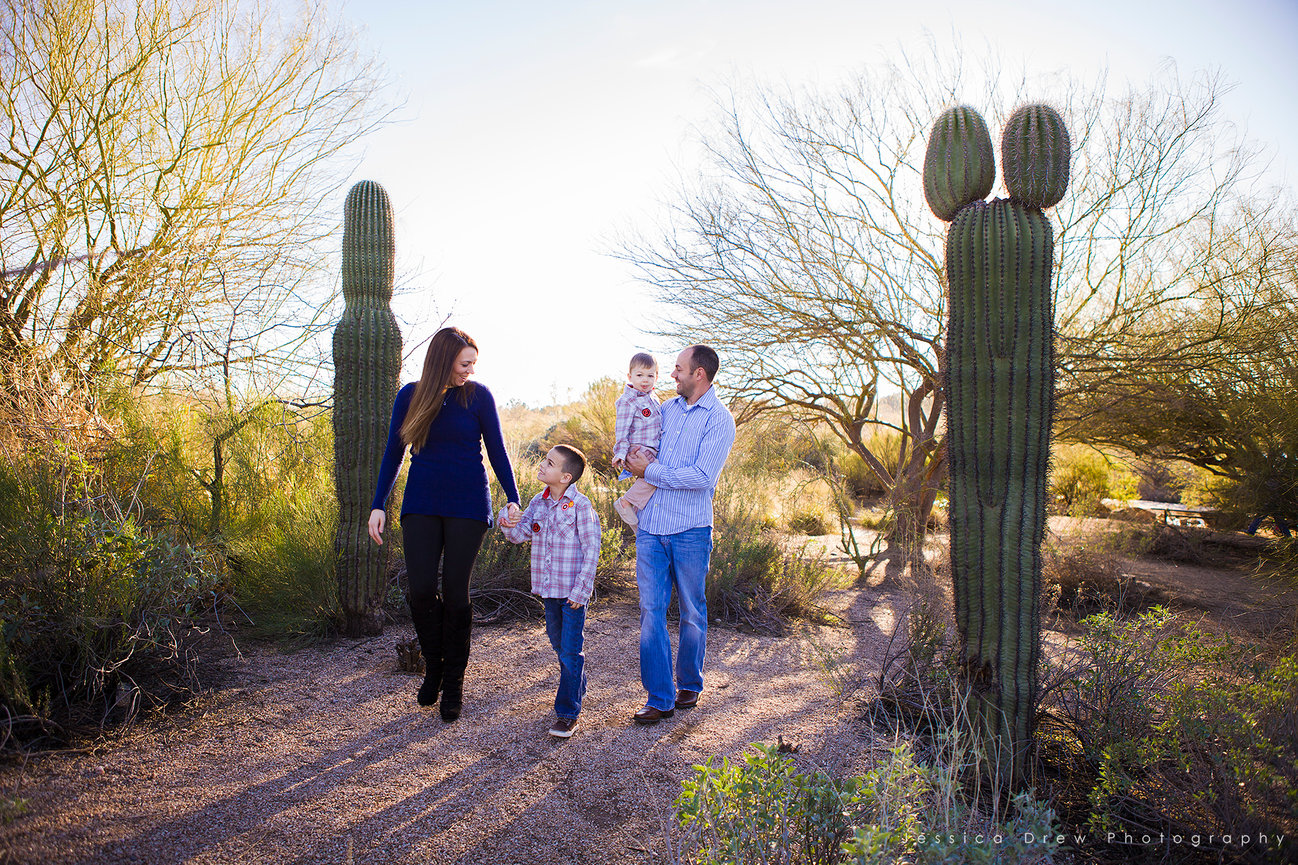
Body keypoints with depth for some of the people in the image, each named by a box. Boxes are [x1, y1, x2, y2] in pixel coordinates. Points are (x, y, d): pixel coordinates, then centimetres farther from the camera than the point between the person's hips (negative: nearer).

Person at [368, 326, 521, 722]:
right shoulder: (410, 396, 4)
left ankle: (454, 682, 15)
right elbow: (393, 453, 9)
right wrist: (378, 505, 4)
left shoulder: (478, 396, -1)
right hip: (421, 505, 2)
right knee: (421, 590, -7)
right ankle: (433, 664, 19)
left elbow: (496, 450, 1)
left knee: (455, 592, -1)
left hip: (467, 506, -2)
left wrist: (512, 499, -9)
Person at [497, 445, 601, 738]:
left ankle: (567, 713, 5)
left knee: (571, 650, -4)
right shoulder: (538, 502, 5)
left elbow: (591, 551, -13)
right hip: (548, 589, 7)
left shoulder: (580, 506, -15)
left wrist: (580, 589, -15)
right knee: (558, 644, 20)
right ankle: (578, 688, 42)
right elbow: (521, 533, 3)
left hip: (573, 591, -7)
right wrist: (509, 526, -20)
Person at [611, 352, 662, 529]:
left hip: (652, 452, 9)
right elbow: (621, 430, -13)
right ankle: (625, 502, -16)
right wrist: (620, 453, -19)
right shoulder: (627, 402, -9)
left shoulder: (653, 399, 17)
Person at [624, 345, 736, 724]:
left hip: (690, 530, -4)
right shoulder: (667, 408, 12)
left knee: (692, 612, 10)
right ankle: (660, 697, 8)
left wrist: (650, 471, -13)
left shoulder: (719, 419, -7)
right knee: (651, 610, 1)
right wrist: (634, 459, 0)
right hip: (650, 526, 5)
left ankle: (689, 685, 29)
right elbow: (635, 442, 24)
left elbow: (702, 476, -17)